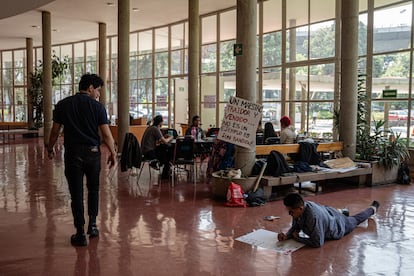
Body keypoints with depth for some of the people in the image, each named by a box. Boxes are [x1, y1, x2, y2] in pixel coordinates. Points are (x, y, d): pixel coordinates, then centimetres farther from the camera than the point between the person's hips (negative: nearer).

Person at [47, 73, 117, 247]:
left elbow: (55, 131, 6)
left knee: (76, 194, 4)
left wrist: (50, 149, 21)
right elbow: (106, 135, -6)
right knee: (93, 189, 20)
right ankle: (92, 224, 20)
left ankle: (80, 234, 6)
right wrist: (113, 153, 6)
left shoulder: (63, 105, 3)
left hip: (72, 153, 1)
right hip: (92, 153, 0)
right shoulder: (97, 106, -4)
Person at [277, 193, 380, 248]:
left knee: (356, 219, 27)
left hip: (340, 226, -4)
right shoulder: (300, 208, -28)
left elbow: (318, 243, -45)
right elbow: (295, 227, -11)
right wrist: (287, 236, -30)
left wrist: (298, 238, -37)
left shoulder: (313, 216, -51)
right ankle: (342, 212, 58)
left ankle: (373, 208, 55)